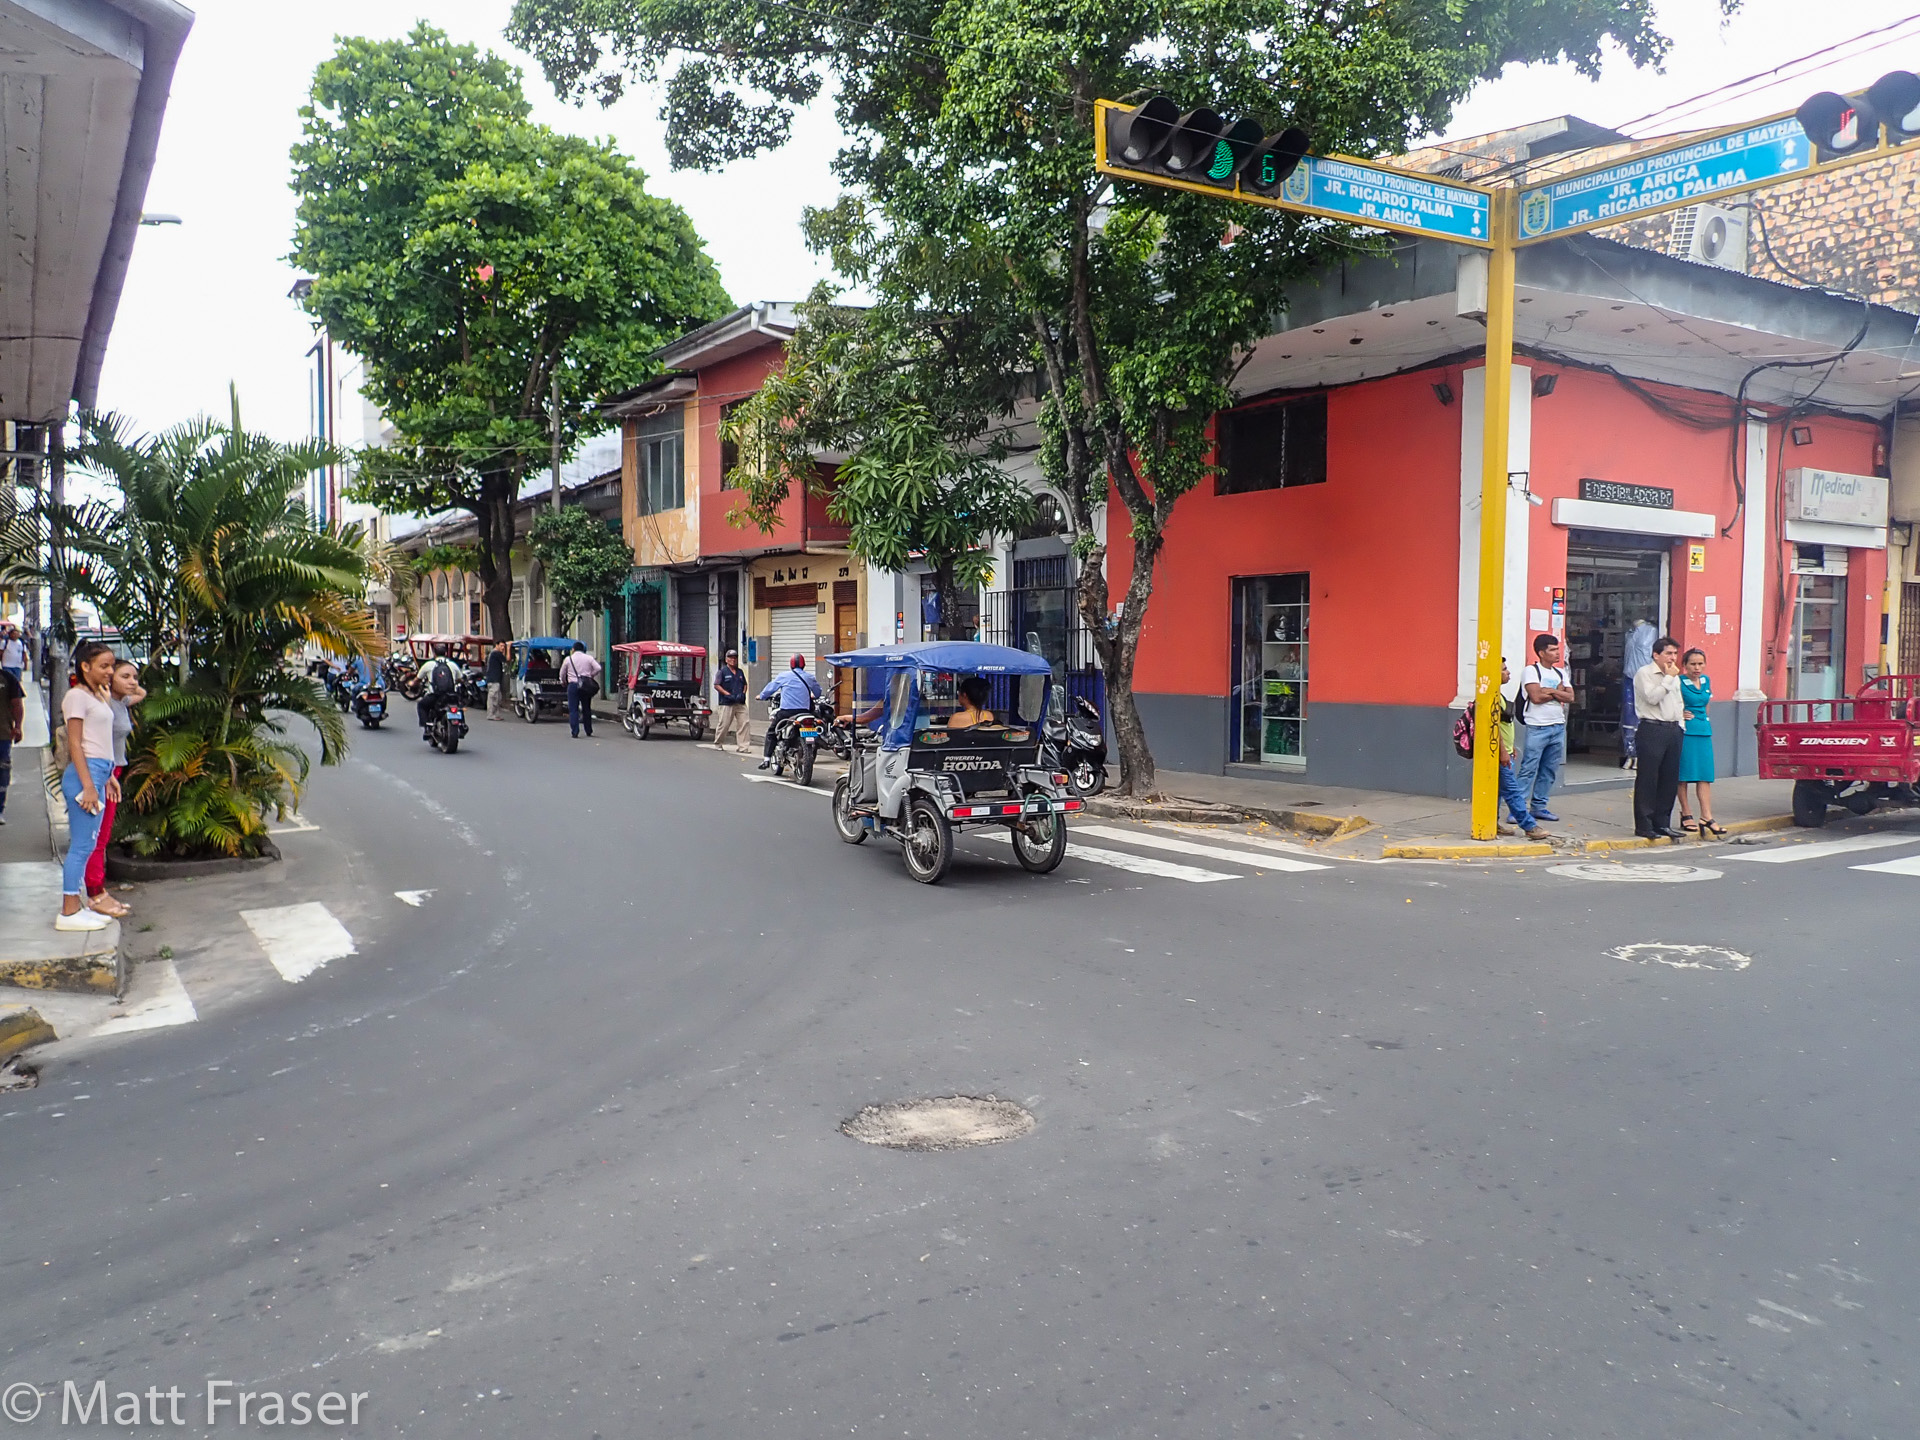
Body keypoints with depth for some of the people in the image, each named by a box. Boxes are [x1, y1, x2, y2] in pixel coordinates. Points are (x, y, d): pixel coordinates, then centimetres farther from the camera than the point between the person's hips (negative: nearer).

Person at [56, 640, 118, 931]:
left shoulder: (98, 696, 18)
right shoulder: (77, 696, -9)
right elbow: (75, 744, -14)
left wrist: (108, 777, 20)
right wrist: (88, 786, -18)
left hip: (99, 772, 9)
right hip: (84, 774, -9)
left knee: (87, 844, 11)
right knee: (81, 845, -7)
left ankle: (77, 906, 16)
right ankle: (69, 913, -2)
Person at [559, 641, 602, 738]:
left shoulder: (568, 659, 2)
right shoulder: (589, 658, 4)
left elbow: (562, 674, 9)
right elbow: (598, 668, -6)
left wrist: (564, 682, 29)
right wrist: (590, 675, 9)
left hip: (573, 685, -2)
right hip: (586, 685, 2)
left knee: (573, 709, 0)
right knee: (586, 709, 13)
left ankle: (575, 733, -9)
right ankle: (589, 732, 18)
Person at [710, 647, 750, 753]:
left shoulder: (740, 672, 18)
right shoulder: (722, 671, 0)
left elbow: (745, 684, 24)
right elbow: (716, 685, -5)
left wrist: (743, 693, 4)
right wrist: (728, 694, -13)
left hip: (740, 703, 5)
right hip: (726, 703, -5)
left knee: (743, 723, -5)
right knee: (724, 724, -3)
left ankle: (742, 747, -3)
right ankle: (718, 744, 16)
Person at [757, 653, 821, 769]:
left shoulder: (783, 676, 2)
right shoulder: (810, 678, 9)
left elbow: (770, 687, 11)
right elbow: (817, 693, 21)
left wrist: (762, 696, 30)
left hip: (786, 711, -2)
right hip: (804, 711, 2)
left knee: (771, 732, 11)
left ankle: (766, 759, 2)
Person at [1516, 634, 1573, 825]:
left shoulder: (1561, 673, 16)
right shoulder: (1531, 671, -3)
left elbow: (1570, 697, 2)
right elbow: (1536, 696, -16)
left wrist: (1550, 691, -11)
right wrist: (1558, 692, -3)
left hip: (1558, 728, 6)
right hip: (1537, 728, -6)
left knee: (1549, 770, 8)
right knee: (1528, 770, -8)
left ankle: (1538, 807, 15)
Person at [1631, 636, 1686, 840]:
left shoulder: (1674, 677, 19)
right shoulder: (1644, 673, -5)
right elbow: (1652, 697, -19)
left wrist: (1680, 724, 14)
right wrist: (1668, 678, -12)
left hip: (1672, 729, 8)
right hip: (1652, 729, -8)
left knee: (1670, 779, 8)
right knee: (1647, 778, -5)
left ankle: (1662, 823, 16)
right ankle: (1643, 825, -2)